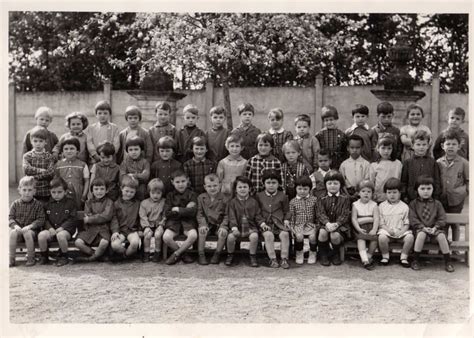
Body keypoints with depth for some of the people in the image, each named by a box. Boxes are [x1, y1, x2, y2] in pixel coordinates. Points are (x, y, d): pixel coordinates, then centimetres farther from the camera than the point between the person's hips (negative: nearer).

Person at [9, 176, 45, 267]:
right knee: (12, 233, -30)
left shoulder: (37, 204, 0)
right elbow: (10, 218, 4)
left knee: (27, 234, -34)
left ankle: (31, 258, -16)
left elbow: (41, 220, -5)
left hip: (31, 229, -2)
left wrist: (29, 226, -19)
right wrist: (15, 226, -16)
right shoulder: (15, 204, 7)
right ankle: (11, 259, -20)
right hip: (18, 228, 2)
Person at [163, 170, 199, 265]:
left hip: (188, 221, -1)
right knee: (166, 237, -28)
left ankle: (176, 254, -9)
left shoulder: (192, 194, 5)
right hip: (173, 221, 1)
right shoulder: (170, 195, 9)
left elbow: (192, 212, -8)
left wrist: (178, 209, -8)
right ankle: (183, 254, -2)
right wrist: (185, 210, -7)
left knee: (193, 235, -32)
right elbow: (167, 213, -3)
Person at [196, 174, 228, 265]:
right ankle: (201, 255, -17)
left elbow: (226, 215, 0)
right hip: (206, 223, 1)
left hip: (219, 224, -1)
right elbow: (199, 213, 3)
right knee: (201, 231, -30)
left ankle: (217, 254, -9)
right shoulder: (201, 198, 3)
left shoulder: (223, 199, -2)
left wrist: (223, 226, -15)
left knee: (223, 233, -29)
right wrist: (202, 224, -13)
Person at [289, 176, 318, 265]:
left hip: (311, 224, 0)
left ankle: (312, 254, -3)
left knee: (312, 236, -28)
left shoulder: (314, 200, 6)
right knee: (299, 236, -28)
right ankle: (299, 253, -4)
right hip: (298, 225, 0)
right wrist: (291, 227, 0)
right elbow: (291, 216, 8)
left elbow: (317, 214, 8)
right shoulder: (293, 202, 6)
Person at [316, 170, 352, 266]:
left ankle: (336, 255, 2)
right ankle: (323, 255, -8)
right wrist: (327, 223, -26)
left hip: (340, 225, -1)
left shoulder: (345, 199, 7)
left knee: (335, 235, -33)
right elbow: (320, 213, -5)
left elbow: (345, 215, -4)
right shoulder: (322, 199, 10)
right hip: (325, 224, 1)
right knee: (323, 232, -33)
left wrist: (336, 224, -23)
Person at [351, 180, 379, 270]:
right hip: (360, 228, -1)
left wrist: (374, 230, -19)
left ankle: (369, 257, -9)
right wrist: (359, 229, -16)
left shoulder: (374, 205, 6)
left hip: (371, 226, 1)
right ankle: (364, 259, -37)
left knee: (374, 238, -26)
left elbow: (376, 219, -4)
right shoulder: (355, 205, 6)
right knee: (360, 238, -29)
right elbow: (354, 219, -1)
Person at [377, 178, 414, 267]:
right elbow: (381, 223, 4)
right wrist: (388, 230, -13)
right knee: (382, 237, -33)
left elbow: (407, 223, 5)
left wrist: (402, 231, -14)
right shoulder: (382, 206, 9)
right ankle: (385, 256, -7)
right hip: (387, 230, -1)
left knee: (410, 237, -28)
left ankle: (403, 257, -8)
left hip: (401, 231, 1)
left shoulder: (404, 206, 9)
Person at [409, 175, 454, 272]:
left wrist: (435, 227, -12)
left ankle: (448, 262, -14)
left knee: (441, 236, -29)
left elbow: (442, 219, 5)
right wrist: (423, 227, -16)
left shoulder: (437, 204, 12)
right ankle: (415, 260, -22)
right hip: (421, 229, -2)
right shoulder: (413, 203, 7)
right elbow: (413, 219, -3)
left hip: (435, 228, 2)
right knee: (421, 235, -35)